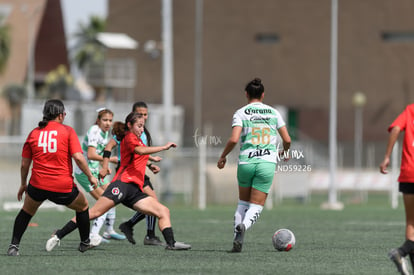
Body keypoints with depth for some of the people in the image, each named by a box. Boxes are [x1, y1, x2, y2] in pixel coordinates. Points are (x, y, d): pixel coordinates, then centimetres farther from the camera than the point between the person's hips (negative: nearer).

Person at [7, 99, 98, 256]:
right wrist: (90, 176, 2)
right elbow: (78, 157, -10)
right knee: (83, 207, 25)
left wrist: (23, 184, 24)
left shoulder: (34, 133, 8)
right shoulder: (67, 131, -1)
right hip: (63, 187, -2)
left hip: (38, 185, 2)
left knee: (26, 212, 25)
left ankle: (14, 246, 12)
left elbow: (24, 164, 11)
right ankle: (85, 243, 34)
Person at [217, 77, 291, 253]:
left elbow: (234, 139, -11)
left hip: (245, 162, 0)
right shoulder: (273, 113, 8)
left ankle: (237, 236, 3)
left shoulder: (241, 113, 1)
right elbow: (287, 139, 7)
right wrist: (285, 151, 29)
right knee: (256, 207, 2)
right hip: (267, 163, 0)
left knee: (243, 202, 20)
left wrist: (223, 156, 4)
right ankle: (245, 225, -30)